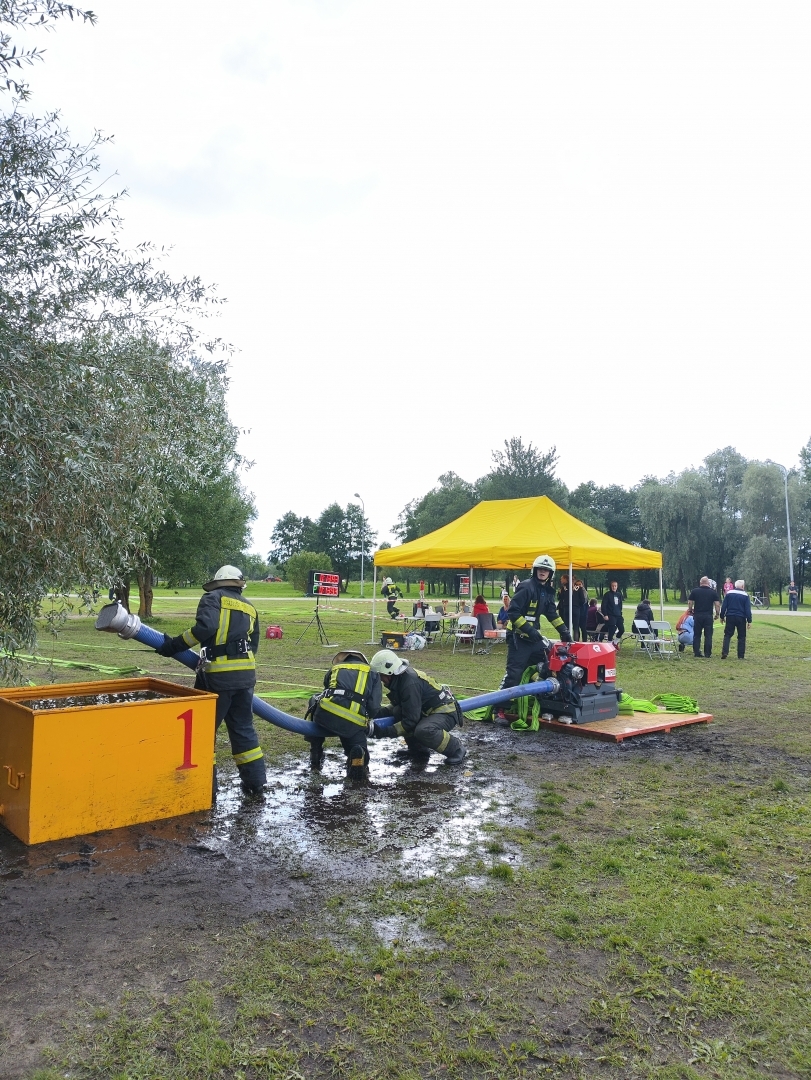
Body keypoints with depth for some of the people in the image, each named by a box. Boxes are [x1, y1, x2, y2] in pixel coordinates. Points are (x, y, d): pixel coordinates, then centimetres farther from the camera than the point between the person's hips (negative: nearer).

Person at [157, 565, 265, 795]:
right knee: (243, 728, 16)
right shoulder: (250, 608, 20)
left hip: (218, 674, -6)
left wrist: (175, 645, -10)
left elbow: (205, 627, -18)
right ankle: (255, 781, 20)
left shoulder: (212, 598, 1)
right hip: (246, 674, 6)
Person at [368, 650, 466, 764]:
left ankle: (457, 750, -10)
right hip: (427, 710, 9)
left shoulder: (410, 683, -29)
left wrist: (385, 732, -25)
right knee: (397, 713, -10)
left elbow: (410, 720, -26)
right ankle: (419, 750, 5)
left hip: (446, 712, -9)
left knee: (423, 731, -35)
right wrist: (378, 713, -5)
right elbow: (397, 706, 11)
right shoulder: (398, 678, -1)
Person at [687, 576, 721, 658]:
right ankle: (707, 654, 2)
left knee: (697, 635, 8)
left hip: (697, 615, 1)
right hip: (708, 616, -1)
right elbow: (717, 604, -2)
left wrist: (691, 611, 16)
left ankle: (696, 652, 8)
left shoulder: (695, 591, 2)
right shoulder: (713, 592, 1)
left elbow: (690, 603, 1)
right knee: (708, 635, 4)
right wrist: (717, 614, 9)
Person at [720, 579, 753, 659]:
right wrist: (749, 621, -2)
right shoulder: (745, 595, -3)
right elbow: (748, 609, -5)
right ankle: (741, 655, 7)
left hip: (730, 617, 1)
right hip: (741, 618, -1)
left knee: (727, 635, 6)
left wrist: (722, 617, 11)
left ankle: (724, 652, -8)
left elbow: (723, 607, 2)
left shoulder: (729, 593, 2)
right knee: (741, 637, 8)